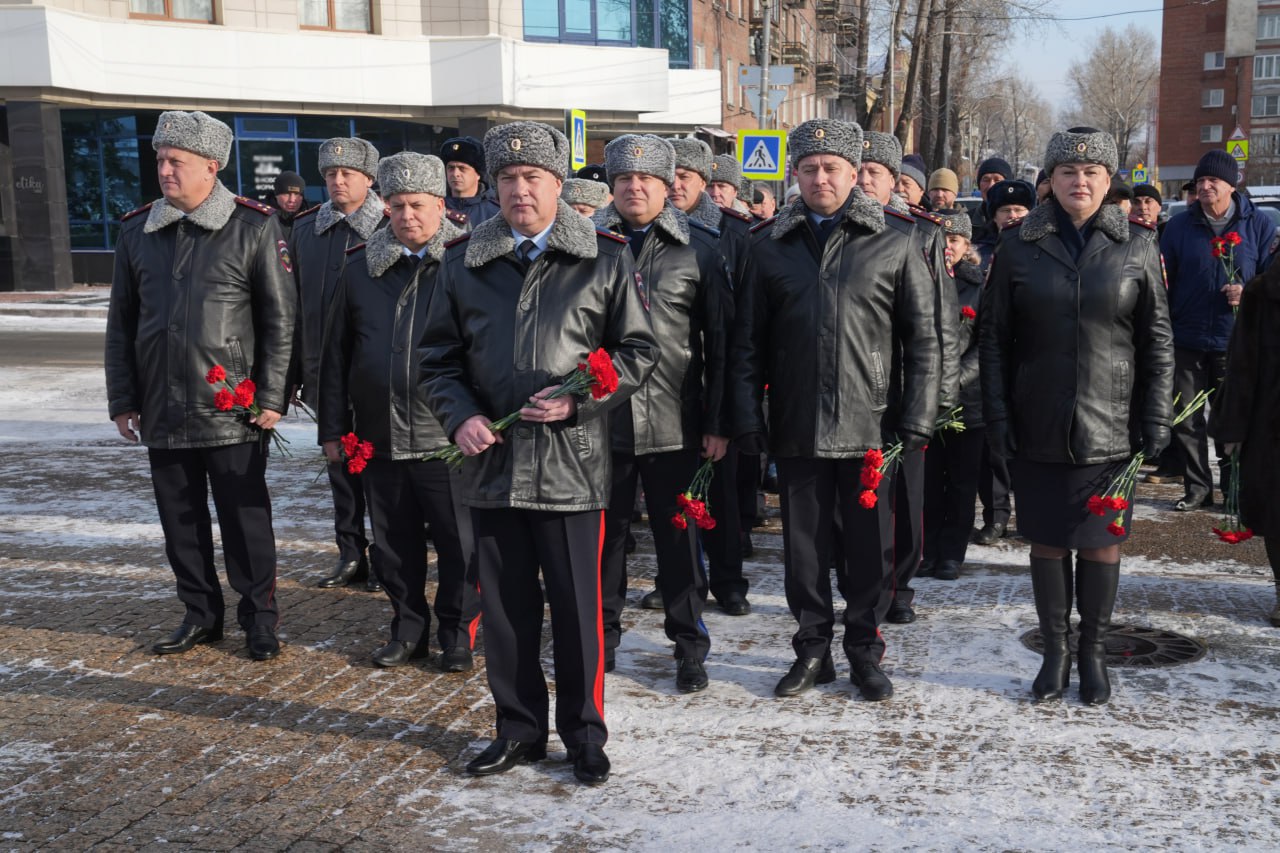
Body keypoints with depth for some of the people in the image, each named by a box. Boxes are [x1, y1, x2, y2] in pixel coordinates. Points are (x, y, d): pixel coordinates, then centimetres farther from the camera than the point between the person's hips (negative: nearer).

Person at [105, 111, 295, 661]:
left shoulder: (254, 228, -5)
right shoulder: (136, 231, 7)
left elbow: (279, 320, -4)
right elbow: (121, 322, 11)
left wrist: (272, 397, -8)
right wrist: (122, 400, 7)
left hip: (233, 410, -4)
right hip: (162, 410, 4)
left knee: (245, 519, 4)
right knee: (180, 519, 13)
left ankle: (259, 619, 19)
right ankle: (201, 614, 28)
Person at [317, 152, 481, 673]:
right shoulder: (360, 267, 9)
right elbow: (337, 352, 12)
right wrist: (332, 427, 9)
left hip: (447, 434, -4)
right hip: (379, 435, 4)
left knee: (458, 541, 4)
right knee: (394, 540, 14)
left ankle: (457, 633, 21)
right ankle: (408, 628, 29)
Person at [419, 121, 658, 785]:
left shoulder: (606, 259, 1)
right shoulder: (462, 263, 8)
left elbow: (638, 350, 2)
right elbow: (438, 356, 12)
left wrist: (578, 401, -12)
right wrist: (460, 416, -6)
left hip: (571, 462, -3)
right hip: (491, 460, 3)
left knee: (577, 606, 4)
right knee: (504, 604, 12)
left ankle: (585, 736, 21)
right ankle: (518, 729, 28)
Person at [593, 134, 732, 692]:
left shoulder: (700, 248, 1)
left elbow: (721, 341, 1)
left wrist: (718, 422, -4)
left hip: (675, 425, -2)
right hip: (601, 420, 2)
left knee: (679, 539, 7)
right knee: (603, 535, 12)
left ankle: (689, 645, 21)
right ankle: (602, 636, 29)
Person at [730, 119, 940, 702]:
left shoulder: (897, 240, 1)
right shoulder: (770, 244, 7)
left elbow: (922, 339, 1)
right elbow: (748, 340, 7)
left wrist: (916, 420, -5)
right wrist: (748, 419, -1)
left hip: (870, 426, -1)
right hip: (796, 428, 2)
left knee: (869, 544, 8)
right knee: (803, 543, 10)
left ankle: (864, 649, 25)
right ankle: (813, 648, 25)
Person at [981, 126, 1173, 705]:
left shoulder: (1137, 246, 2)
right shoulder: (1018, 245, 1)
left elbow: (1157, 339, 4)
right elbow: (994, 338, 2)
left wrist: (1156, 419, -1)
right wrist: (997, 416, -3)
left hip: (1110, 428, 0)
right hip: (1037, 430, 0)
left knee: (1101, 541, 6)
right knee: (1047, 540, 8)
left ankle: (1094, 652, 23)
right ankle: (1055, 651, 23)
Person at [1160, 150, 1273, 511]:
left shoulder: (1258, 225, 2)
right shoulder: (1179, 226, 5)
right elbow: (1164, 281, 5)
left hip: (1235, 343, -1)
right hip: (1187, 341, 1)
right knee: (1186, 420, 4)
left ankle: (1234, 487, 20)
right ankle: (1197, 487, 16)